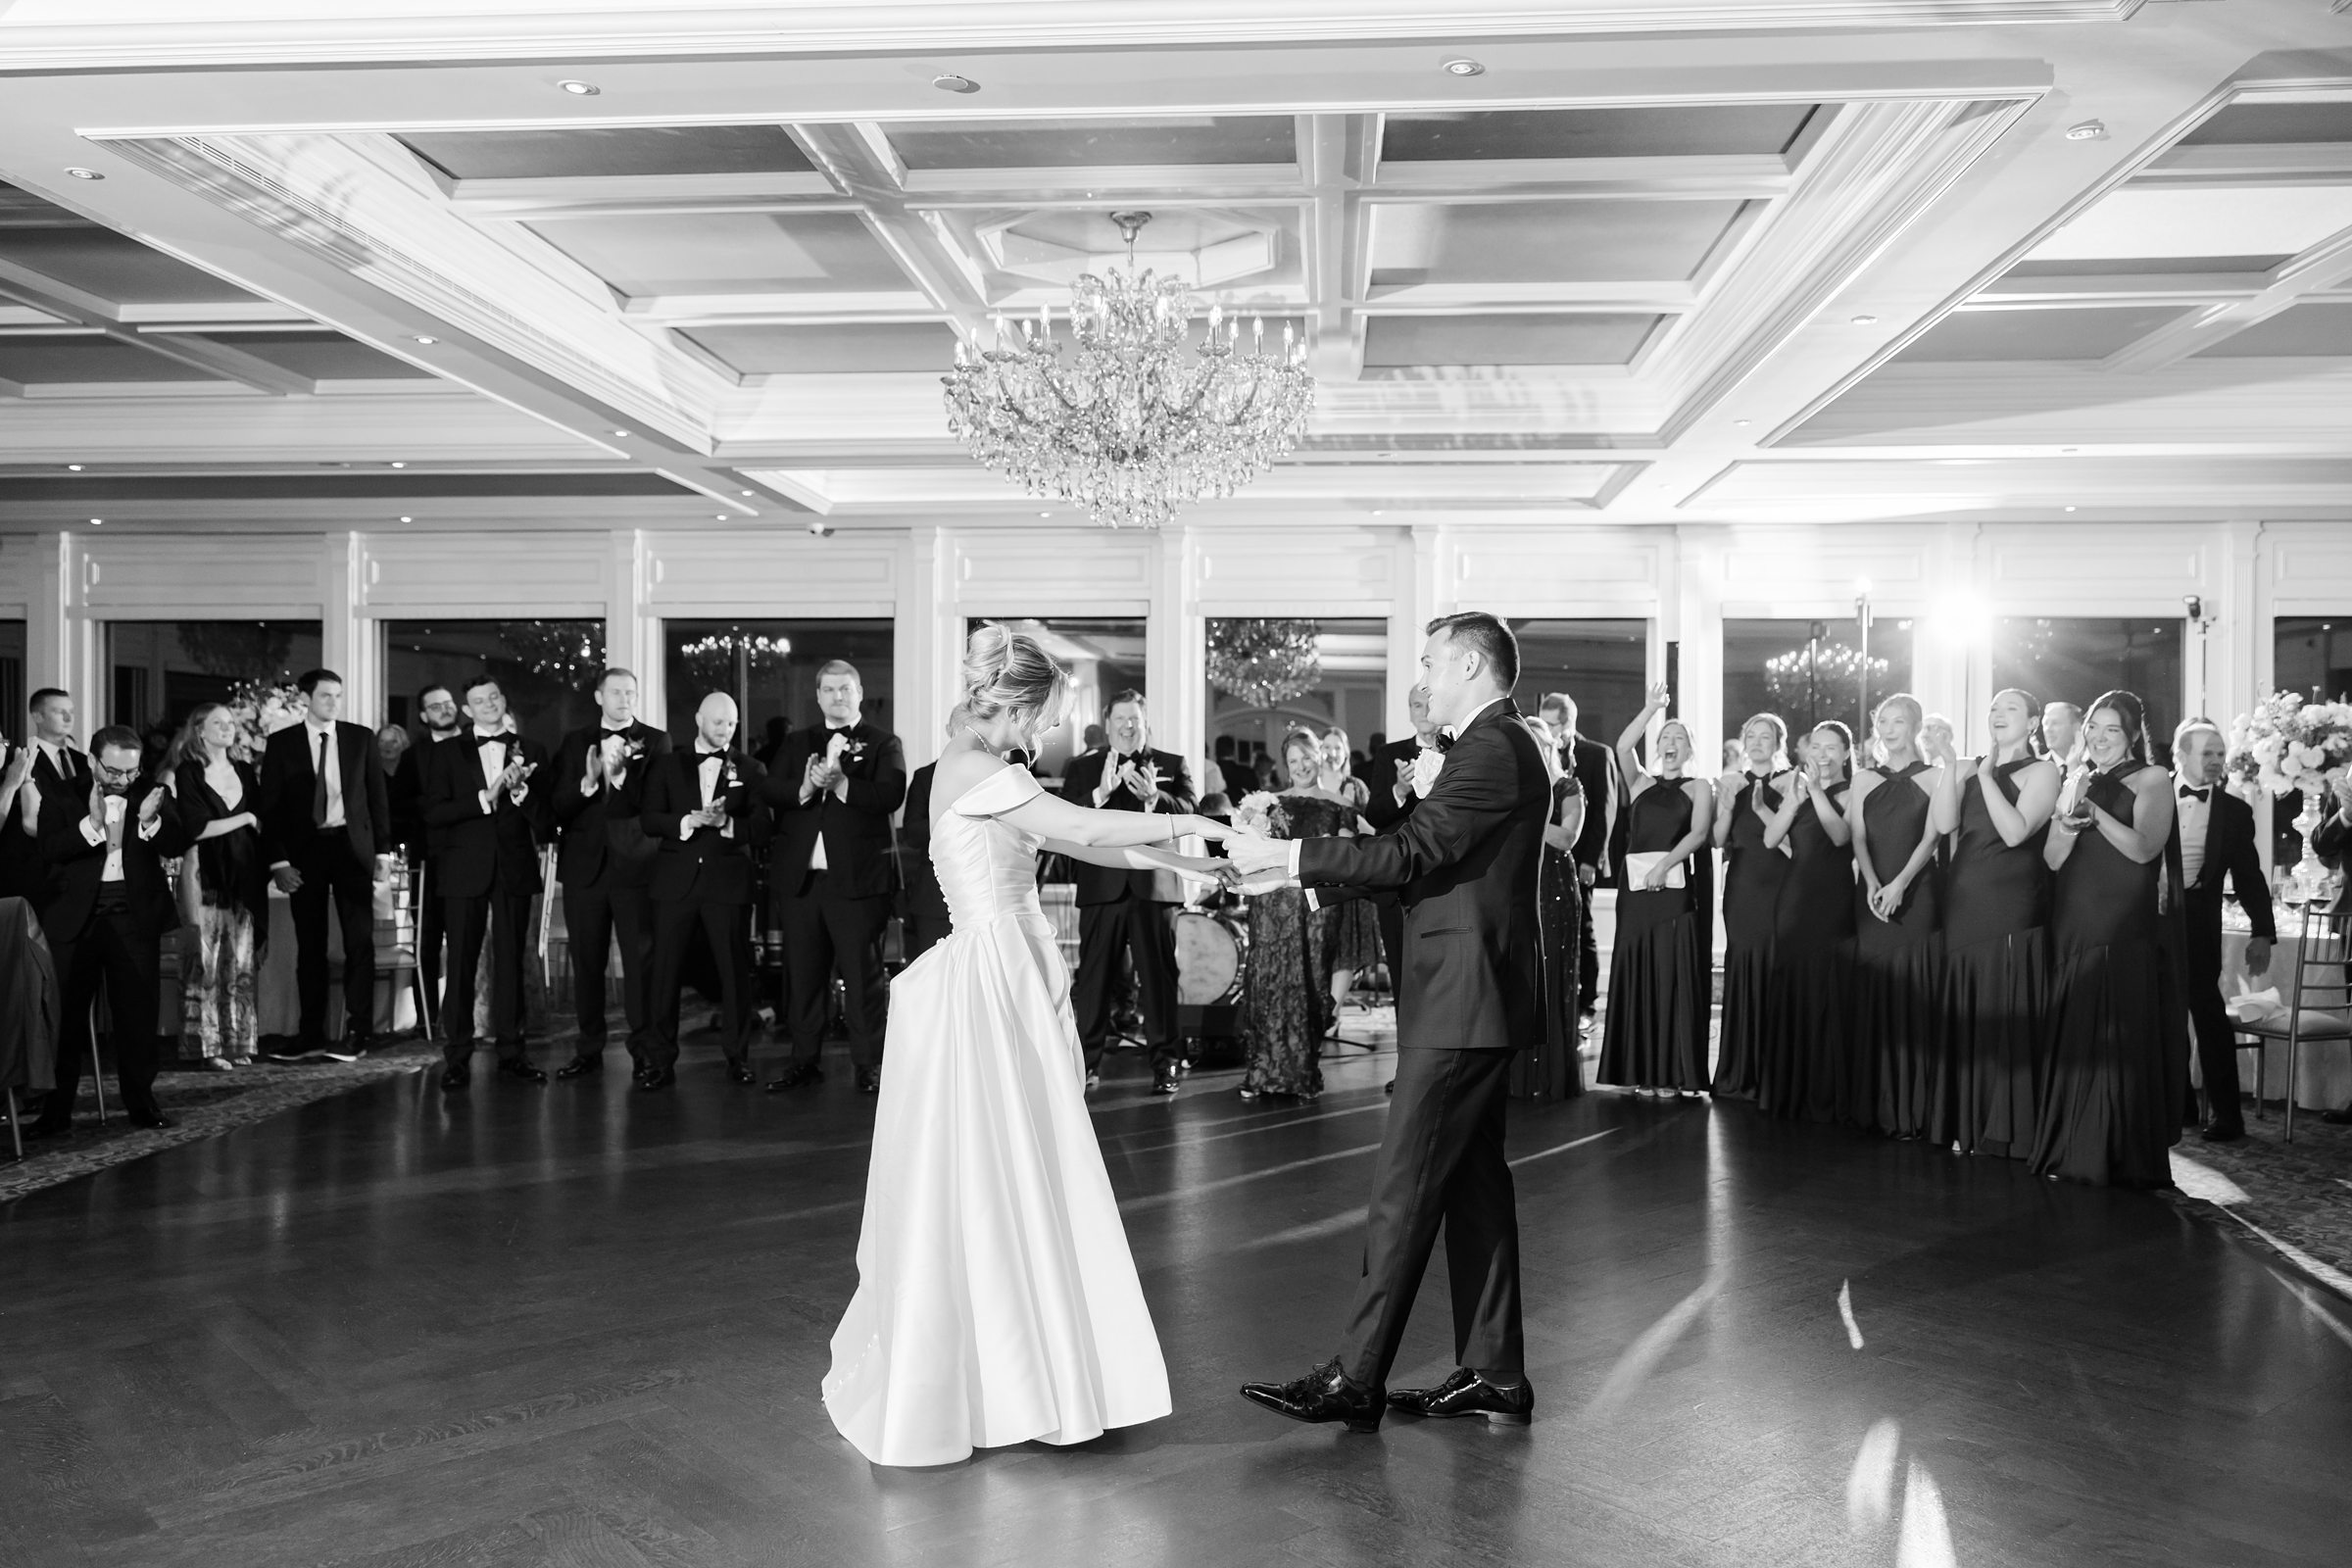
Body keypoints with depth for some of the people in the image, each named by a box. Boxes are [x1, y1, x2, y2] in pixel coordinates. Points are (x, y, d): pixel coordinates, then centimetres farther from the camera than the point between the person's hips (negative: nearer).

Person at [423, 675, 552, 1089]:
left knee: (510, 961, 5)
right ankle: (457, 1057, 6)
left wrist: (519, 789, -16)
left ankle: (511, 1052, 12)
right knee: (461, 962, 0)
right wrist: (485, 798, -14)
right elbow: (432, 814, -5)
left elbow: (544, 817, 2)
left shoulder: (531, 751, 7)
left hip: (514, 868, 1)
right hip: (465, 869, -1)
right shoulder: (450, 753, 5)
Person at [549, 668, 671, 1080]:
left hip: (634, 864, -3)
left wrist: (620, 774, -22)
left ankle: (644, 1050, 2)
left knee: (640, 958, -4)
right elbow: (556, 805, 2)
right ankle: (589, 1050, 15)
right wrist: (588, 781, -15)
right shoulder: (574, 742, 12)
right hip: (584, 864, 3)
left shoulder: (655, 742, 4)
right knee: (586, 961, 7)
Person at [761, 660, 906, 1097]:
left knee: (862, 973, -1)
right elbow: (767, 791, 3)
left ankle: (869, 1064, 6)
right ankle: (804, 1060, 19)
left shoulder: (882, 743, 4)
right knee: (802, 974, 10)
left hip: (856, 878, -4)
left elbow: (890, 796, -12)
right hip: (799, 877, 4)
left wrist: (840, 783, -22)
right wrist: (804, 789, -15)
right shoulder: (796, 743, 16)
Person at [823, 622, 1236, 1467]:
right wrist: (1184, 822, -8)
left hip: (1010, 985, 10)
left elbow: (1081, 846, 17)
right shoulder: (974, 772, -13)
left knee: (1015, 1179, 14)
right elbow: (1085, 828, -19)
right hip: (988, 985, -10)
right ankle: (1008, 1386, 10)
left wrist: (1183, 861, 13)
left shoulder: (994, 778, 16)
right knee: (987, 1184, -1)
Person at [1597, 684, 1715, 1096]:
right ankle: (1641, 1069, 6)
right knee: (1637, 973, 1)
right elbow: (1622, 747, 0)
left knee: (1674, 975, -6)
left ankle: (1675, 1073, -2)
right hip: (1636, 884, 3)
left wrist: (1665, 864, -17)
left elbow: (1699, 833, -4)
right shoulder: (1641, 783, 17)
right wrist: (1651, 708, -2)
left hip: (1676, 885, -2)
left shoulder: (1698, 787, 11)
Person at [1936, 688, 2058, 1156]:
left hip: (2013, 904, -5)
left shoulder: (2041, 771, 0)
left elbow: (2016, 831, -14)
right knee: (1966, 1009, 7)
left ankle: (2009, 1129, 3)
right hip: (1963, 902, 5)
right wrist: (1952, 774, -6)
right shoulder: (1968, 768, 15)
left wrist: (1987, 777, -13)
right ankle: (1970, 1121, 16)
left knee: (2007, 1011, -5)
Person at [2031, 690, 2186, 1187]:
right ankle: (2071, 1149, 14)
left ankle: (2125, 1158, 4)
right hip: (2073, 931, 5)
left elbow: (2144, 848, -13)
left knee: (2120, 1041, -4)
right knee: (2071, 1041, 6)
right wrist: (2069, 822, -9)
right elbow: (2052, 859, 9)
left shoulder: (2152, 780, 1)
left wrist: (2096, 814, -24)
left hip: (2126, 935, -5)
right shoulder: (2077, 782, 15)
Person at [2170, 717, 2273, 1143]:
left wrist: (2261, 932, -2)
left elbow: (2248, 875, 5)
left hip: (2198, 925, 0)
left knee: (2208, 1013, -2)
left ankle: (2227, 1114, 6)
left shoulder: (2234, 811, 6)